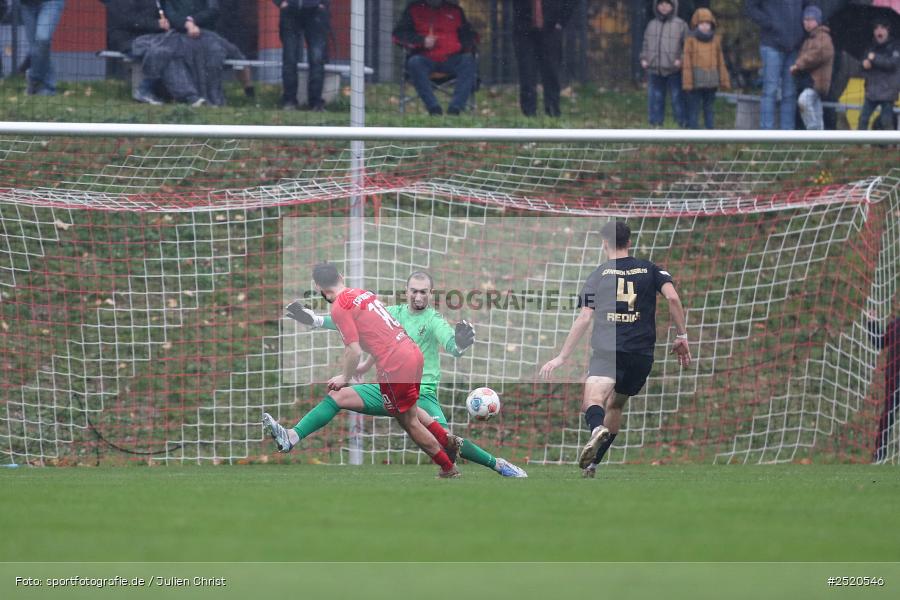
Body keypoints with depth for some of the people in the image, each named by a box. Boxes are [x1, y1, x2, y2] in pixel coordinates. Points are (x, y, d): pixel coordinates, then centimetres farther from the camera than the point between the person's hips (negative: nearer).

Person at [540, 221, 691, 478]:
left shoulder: (598, 275, 10)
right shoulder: (650, 269, 14)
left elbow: (584, 319, 5)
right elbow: (673, 297, -2)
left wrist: (563, 357, 8)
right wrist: (681, 336, 6)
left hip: (607, 351, -3)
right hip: (642, 355, 3)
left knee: (593, 401, -21)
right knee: (615, 405, 22)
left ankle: (597, 429, -55)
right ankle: (592, 463, 23)